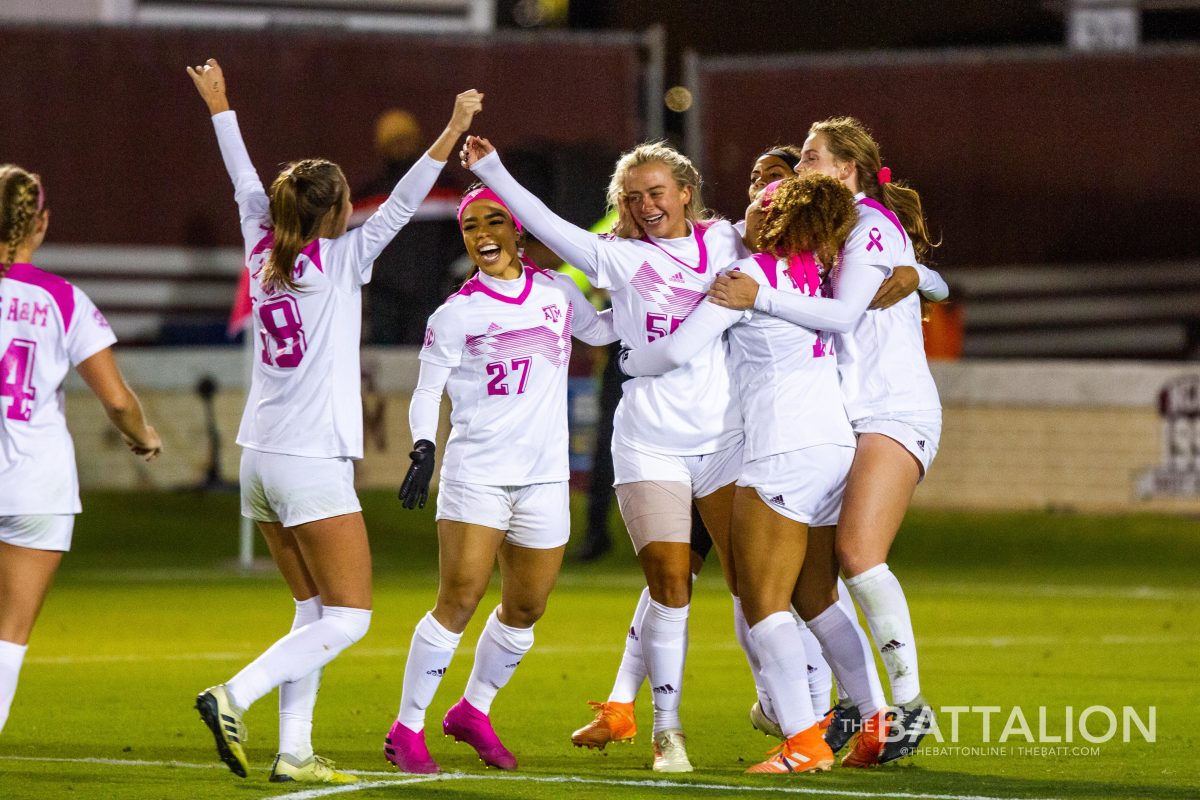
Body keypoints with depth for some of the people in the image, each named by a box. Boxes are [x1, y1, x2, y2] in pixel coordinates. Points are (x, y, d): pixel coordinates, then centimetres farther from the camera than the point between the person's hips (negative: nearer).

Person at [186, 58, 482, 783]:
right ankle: (235, 698, -16)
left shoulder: (266, 253, 7)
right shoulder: (339, 260, -8)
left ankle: (295, 751, 5)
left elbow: (246, 185, 21)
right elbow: (401, 206, -14)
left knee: (316, 611, 13)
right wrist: (453, 132, -13)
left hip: (262, 456, 8)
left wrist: (220, 108, 35)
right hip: (312, 464, -8)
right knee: (349, 616, -3)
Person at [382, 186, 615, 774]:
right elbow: (427, 390, -2)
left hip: (544, 477, 4)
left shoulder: (557, 292, 9)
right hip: (475, 474, -4)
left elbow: (600, 330, 27)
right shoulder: (456, 313, -2)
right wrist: (423, 447, -18)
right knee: (459, 601, -12)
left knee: (524, 610, 8)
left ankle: (474, 711, 29)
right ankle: (407, 730, -5)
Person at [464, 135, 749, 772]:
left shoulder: (725, 242, 9)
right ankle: (667, 729, 0)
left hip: (725, 438, 1)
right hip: (650, 446, -1)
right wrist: (491, 170, -1)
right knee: (669, 585, -8)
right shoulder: (618, 258, 6)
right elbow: (543, 223, 3)